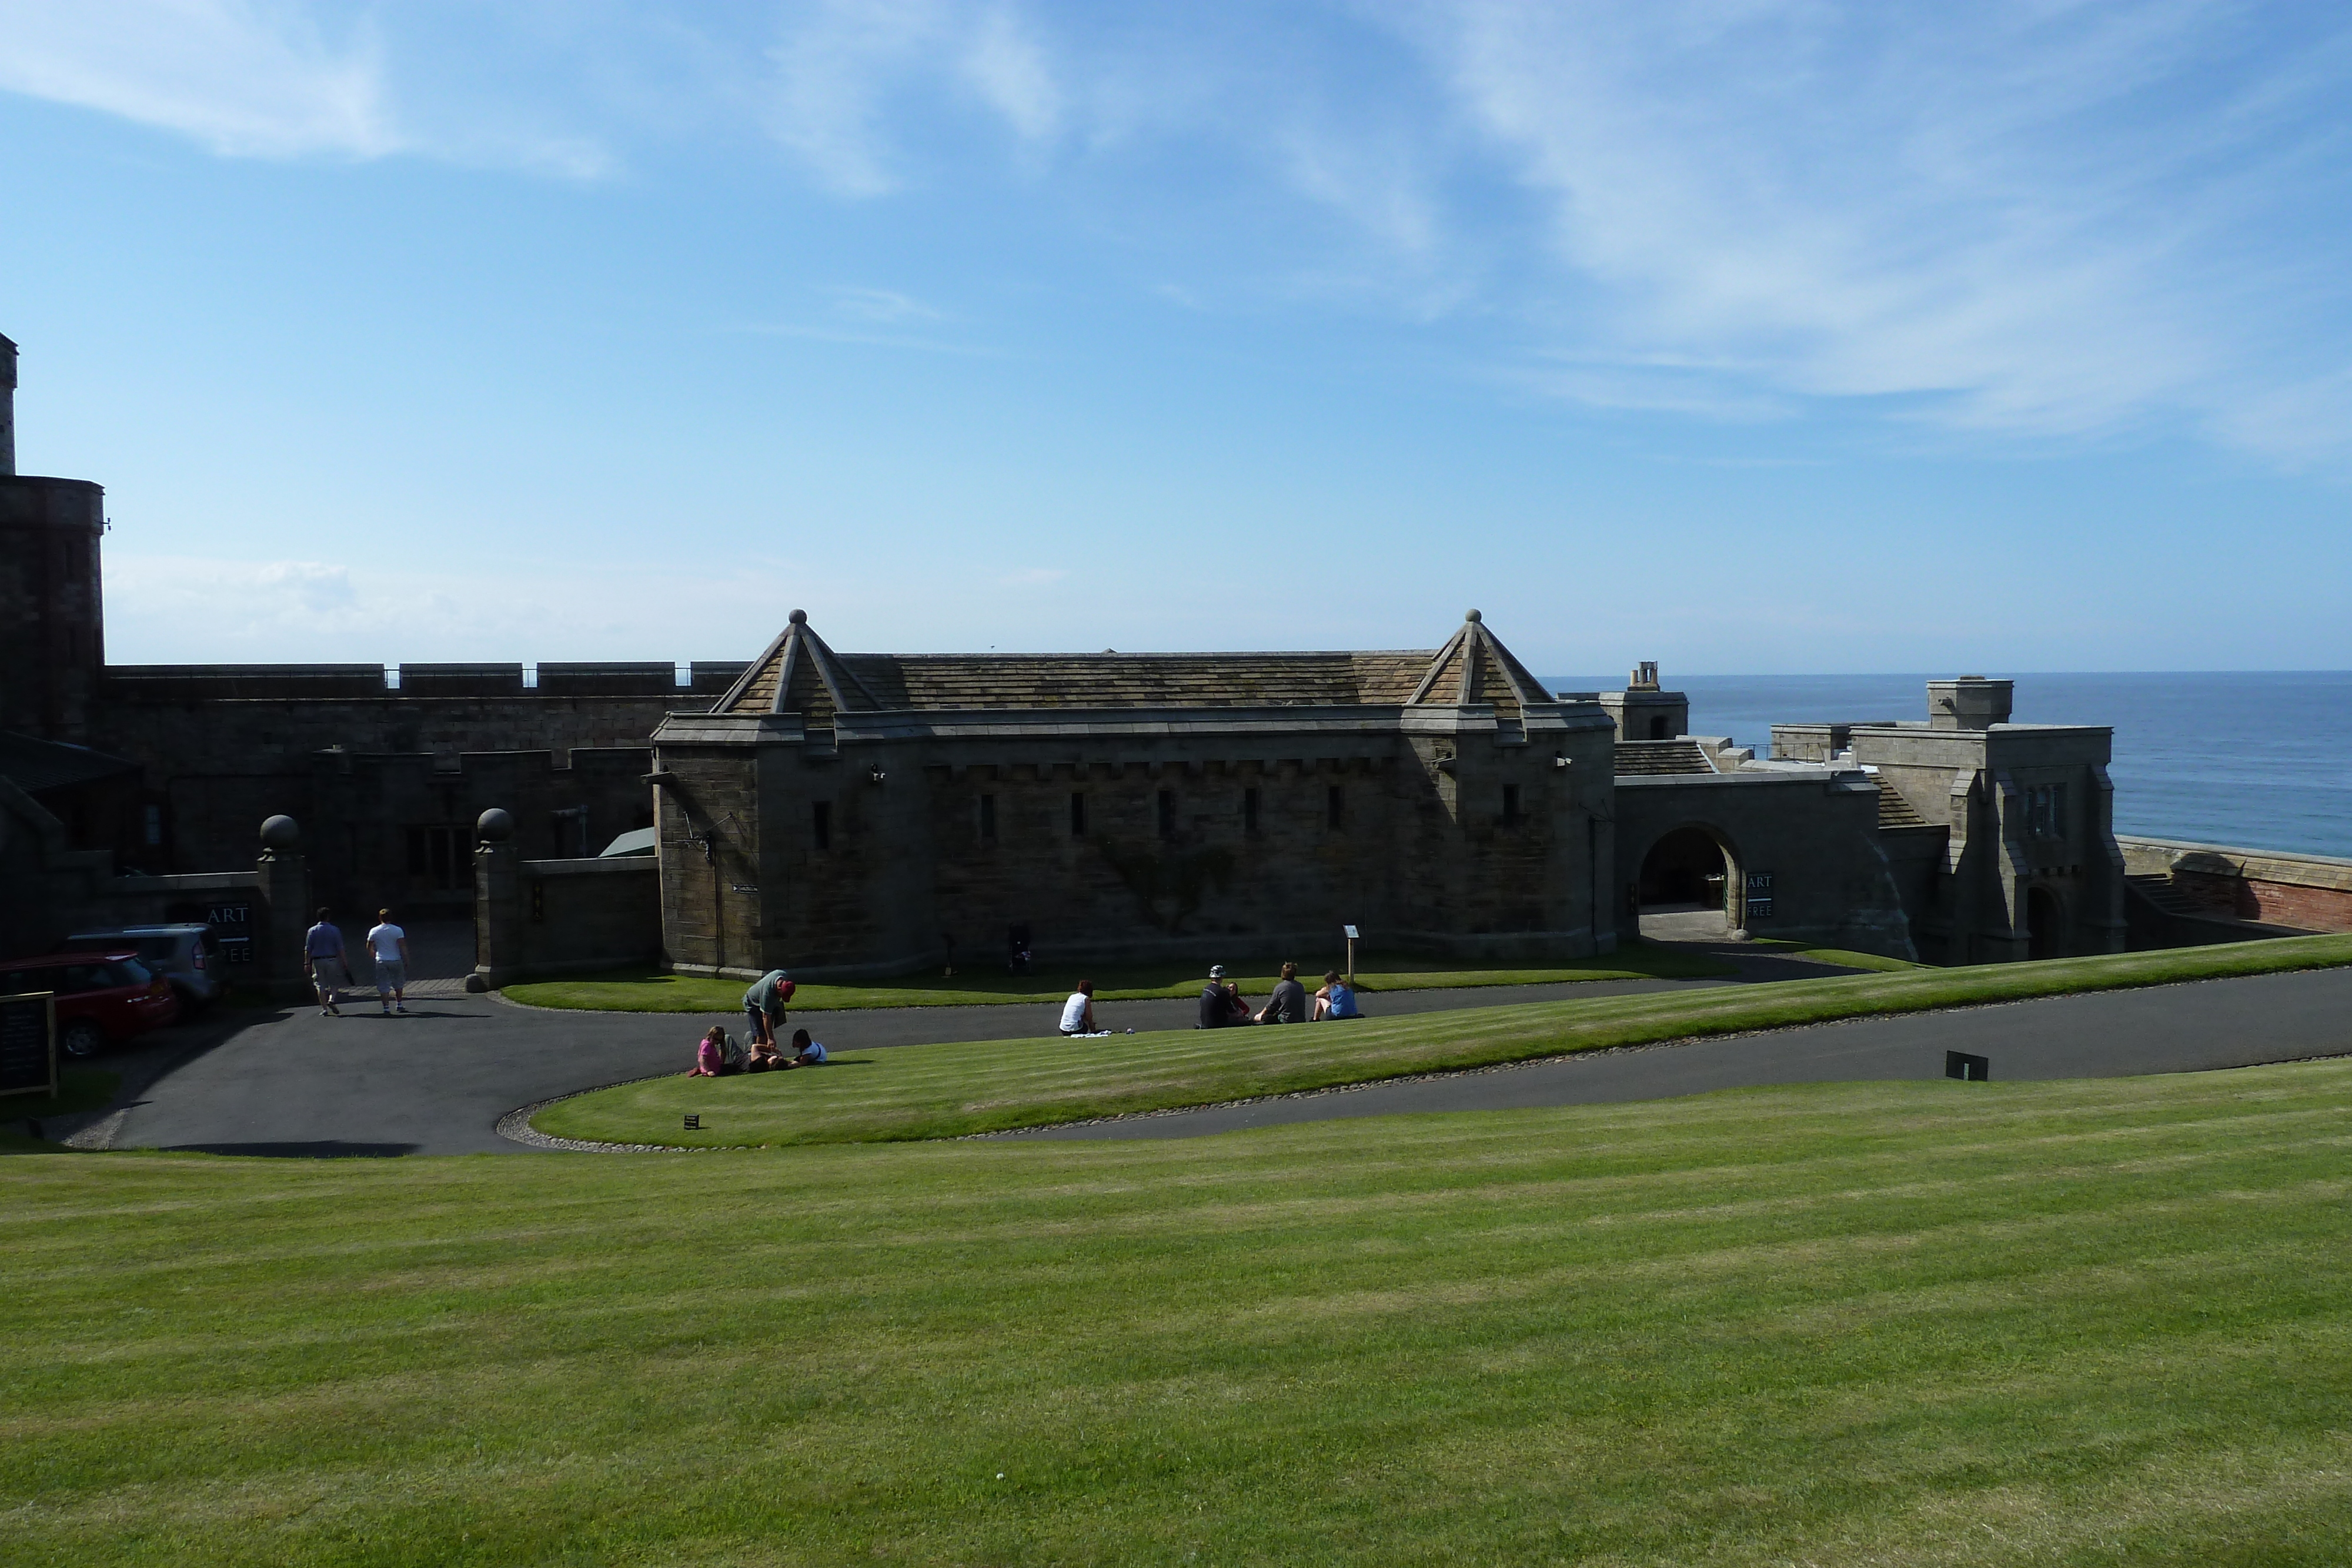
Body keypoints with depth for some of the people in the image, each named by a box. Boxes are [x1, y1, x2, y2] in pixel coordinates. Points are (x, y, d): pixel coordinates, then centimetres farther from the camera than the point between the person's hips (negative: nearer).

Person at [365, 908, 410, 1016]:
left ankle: (386, 1008, -2)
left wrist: (374, 954, 28)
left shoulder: (374, 931, -1)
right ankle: (399, 1005, 22)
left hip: (381, 961, 1)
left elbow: (369, 947, 8)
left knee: (383, 987, 3)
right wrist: (406, 960, -3)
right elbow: (403, 947, -10)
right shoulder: (398, 930, -7)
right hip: (396, 960, -1)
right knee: (398, 984, 17)